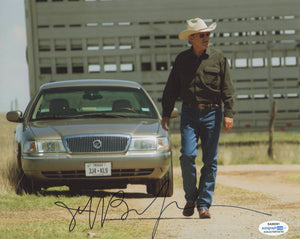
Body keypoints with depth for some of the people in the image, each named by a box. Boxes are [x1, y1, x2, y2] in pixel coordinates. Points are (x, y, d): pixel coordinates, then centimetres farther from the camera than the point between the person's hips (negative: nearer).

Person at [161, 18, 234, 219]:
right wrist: (166, 114, 9)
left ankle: (204, 204, 5)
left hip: (212, 114, -1)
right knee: (187, 155, -11)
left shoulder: (219, 59, 3)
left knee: (210, 160, -1)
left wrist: (229, 114, -8)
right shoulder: (182, 60, 7)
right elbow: (171, 89, 13)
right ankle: (190, 198, 8)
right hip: (189, 113, 1)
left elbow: (227, 89, 1)